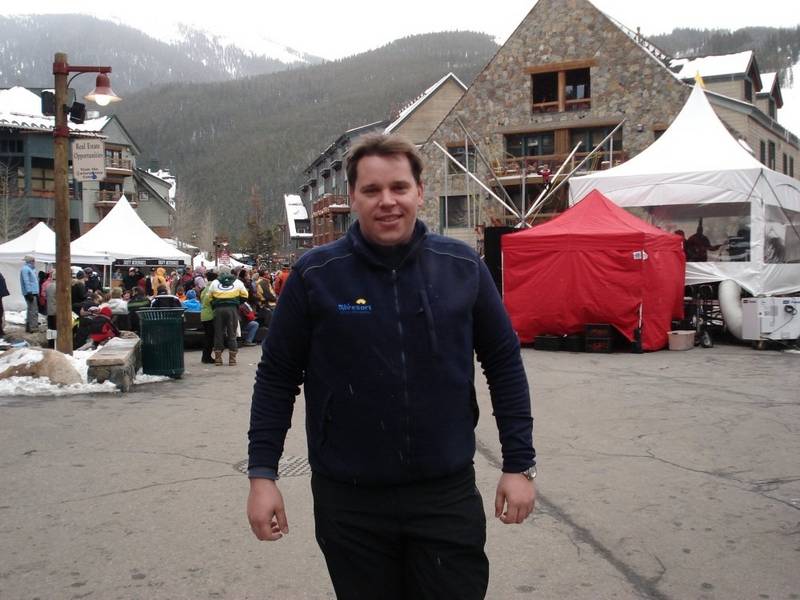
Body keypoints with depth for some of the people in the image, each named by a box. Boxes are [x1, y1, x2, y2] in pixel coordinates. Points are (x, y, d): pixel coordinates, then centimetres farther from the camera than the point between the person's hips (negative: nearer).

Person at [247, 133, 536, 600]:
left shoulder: (463, 267, -3)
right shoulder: (315, 275, -7)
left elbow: (504, 364, 4)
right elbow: (277, 377, 0)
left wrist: (520, 464, 2)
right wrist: (262, 474, -3)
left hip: (449, 493, 1)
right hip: (348, 499, 0)